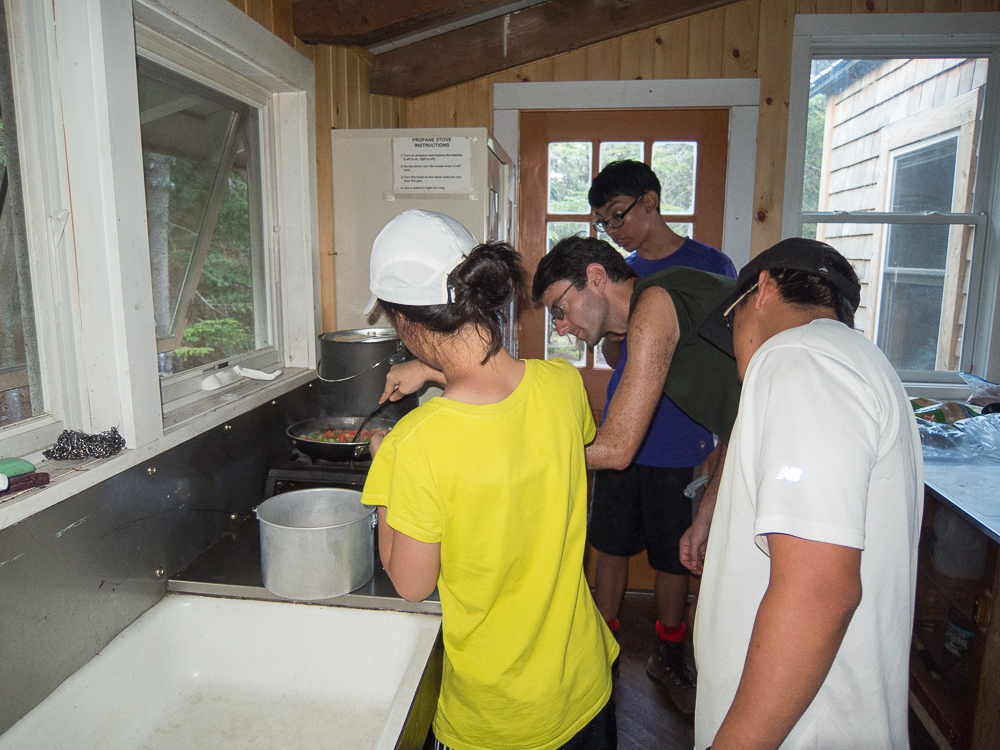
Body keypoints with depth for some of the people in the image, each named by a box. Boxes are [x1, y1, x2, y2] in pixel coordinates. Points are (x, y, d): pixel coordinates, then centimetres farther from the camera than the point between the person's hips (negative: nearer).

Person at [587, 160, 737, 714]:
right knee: (611, 547, 13)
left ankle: (668, 657, 33)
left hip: (681, 447, -4)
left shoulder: (711, 267, -7)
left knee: (674, 557, 11)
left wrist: (720, 449, -9)